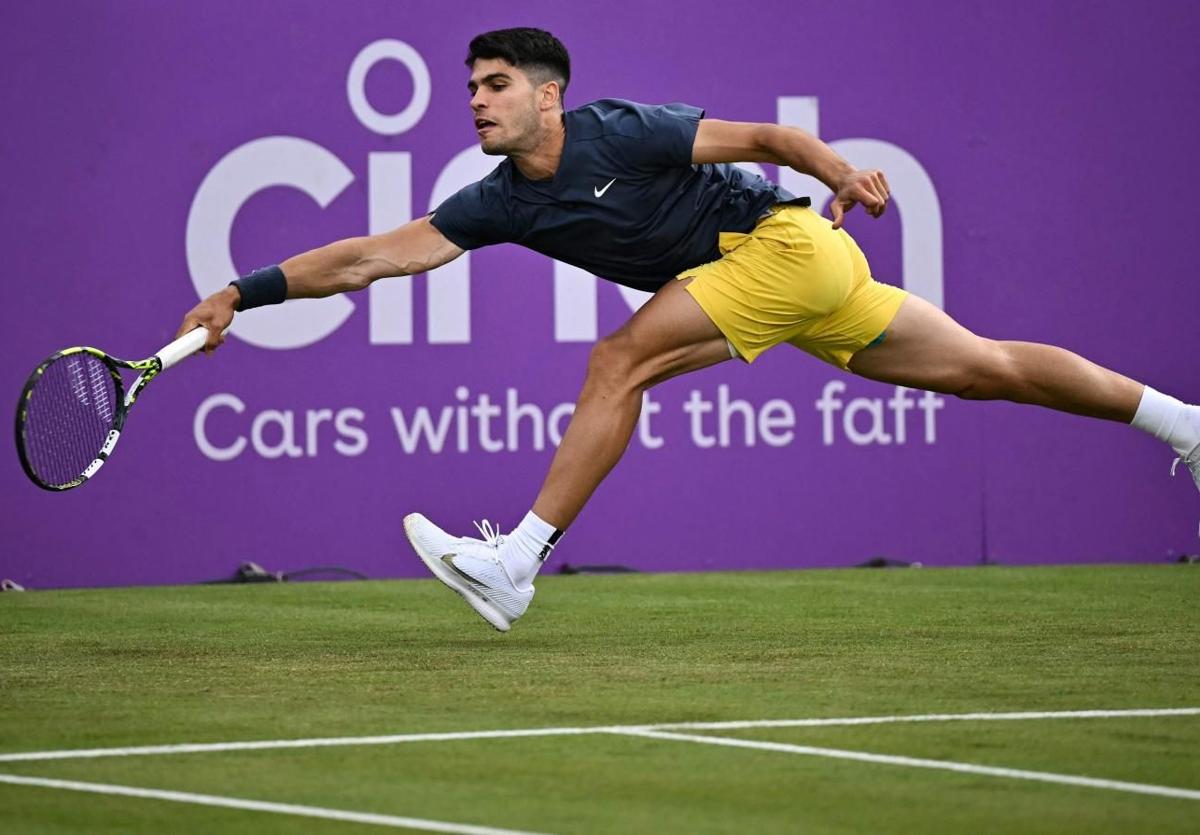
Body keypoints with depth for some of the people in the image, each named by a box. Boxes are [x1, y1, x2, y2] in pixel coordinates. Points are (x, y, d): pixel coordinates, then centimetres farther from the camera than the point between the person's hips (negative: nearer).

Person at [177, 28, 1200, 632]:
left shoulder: (618, 133, -17)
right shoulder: (501, 202, 3)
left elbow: (760, 134, -12)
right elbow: (377, 254, -1)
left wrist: (841, 171, -28)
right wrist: (248, 293, -8)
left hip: (789, 239, -8)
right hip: (780, 286, 8)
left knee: (623, 359, -19)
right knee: (987, 366, 10)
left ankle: (517, 564, -20)